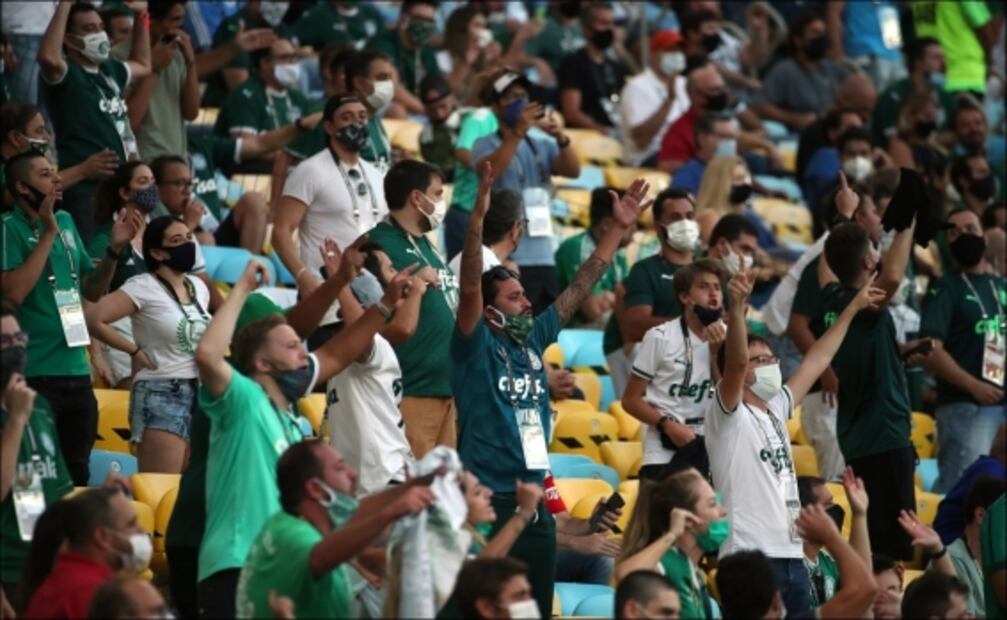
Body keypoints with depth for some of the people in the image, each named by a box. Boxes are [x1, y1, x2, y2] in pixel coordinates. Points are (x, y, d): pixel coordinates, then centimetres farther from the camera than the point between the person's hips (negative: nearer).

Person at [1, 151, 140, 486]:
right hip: (34, 373, -7)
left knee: (77, 474, 12)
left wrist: (115, 248, 3)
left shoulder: (66, 222, 12)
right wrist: (48, 234, -19)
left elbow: (92, 290, 18)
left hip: (77, 370, 7)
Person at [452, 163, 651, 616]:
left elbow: (580, 288, 15)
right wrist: (478, 216, -31)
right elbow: (469, 285, -20)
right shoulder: (475, 348, -6)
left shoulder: (533, 339, 11)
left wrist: (619, 229, 14)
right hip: (486, 499, -7)